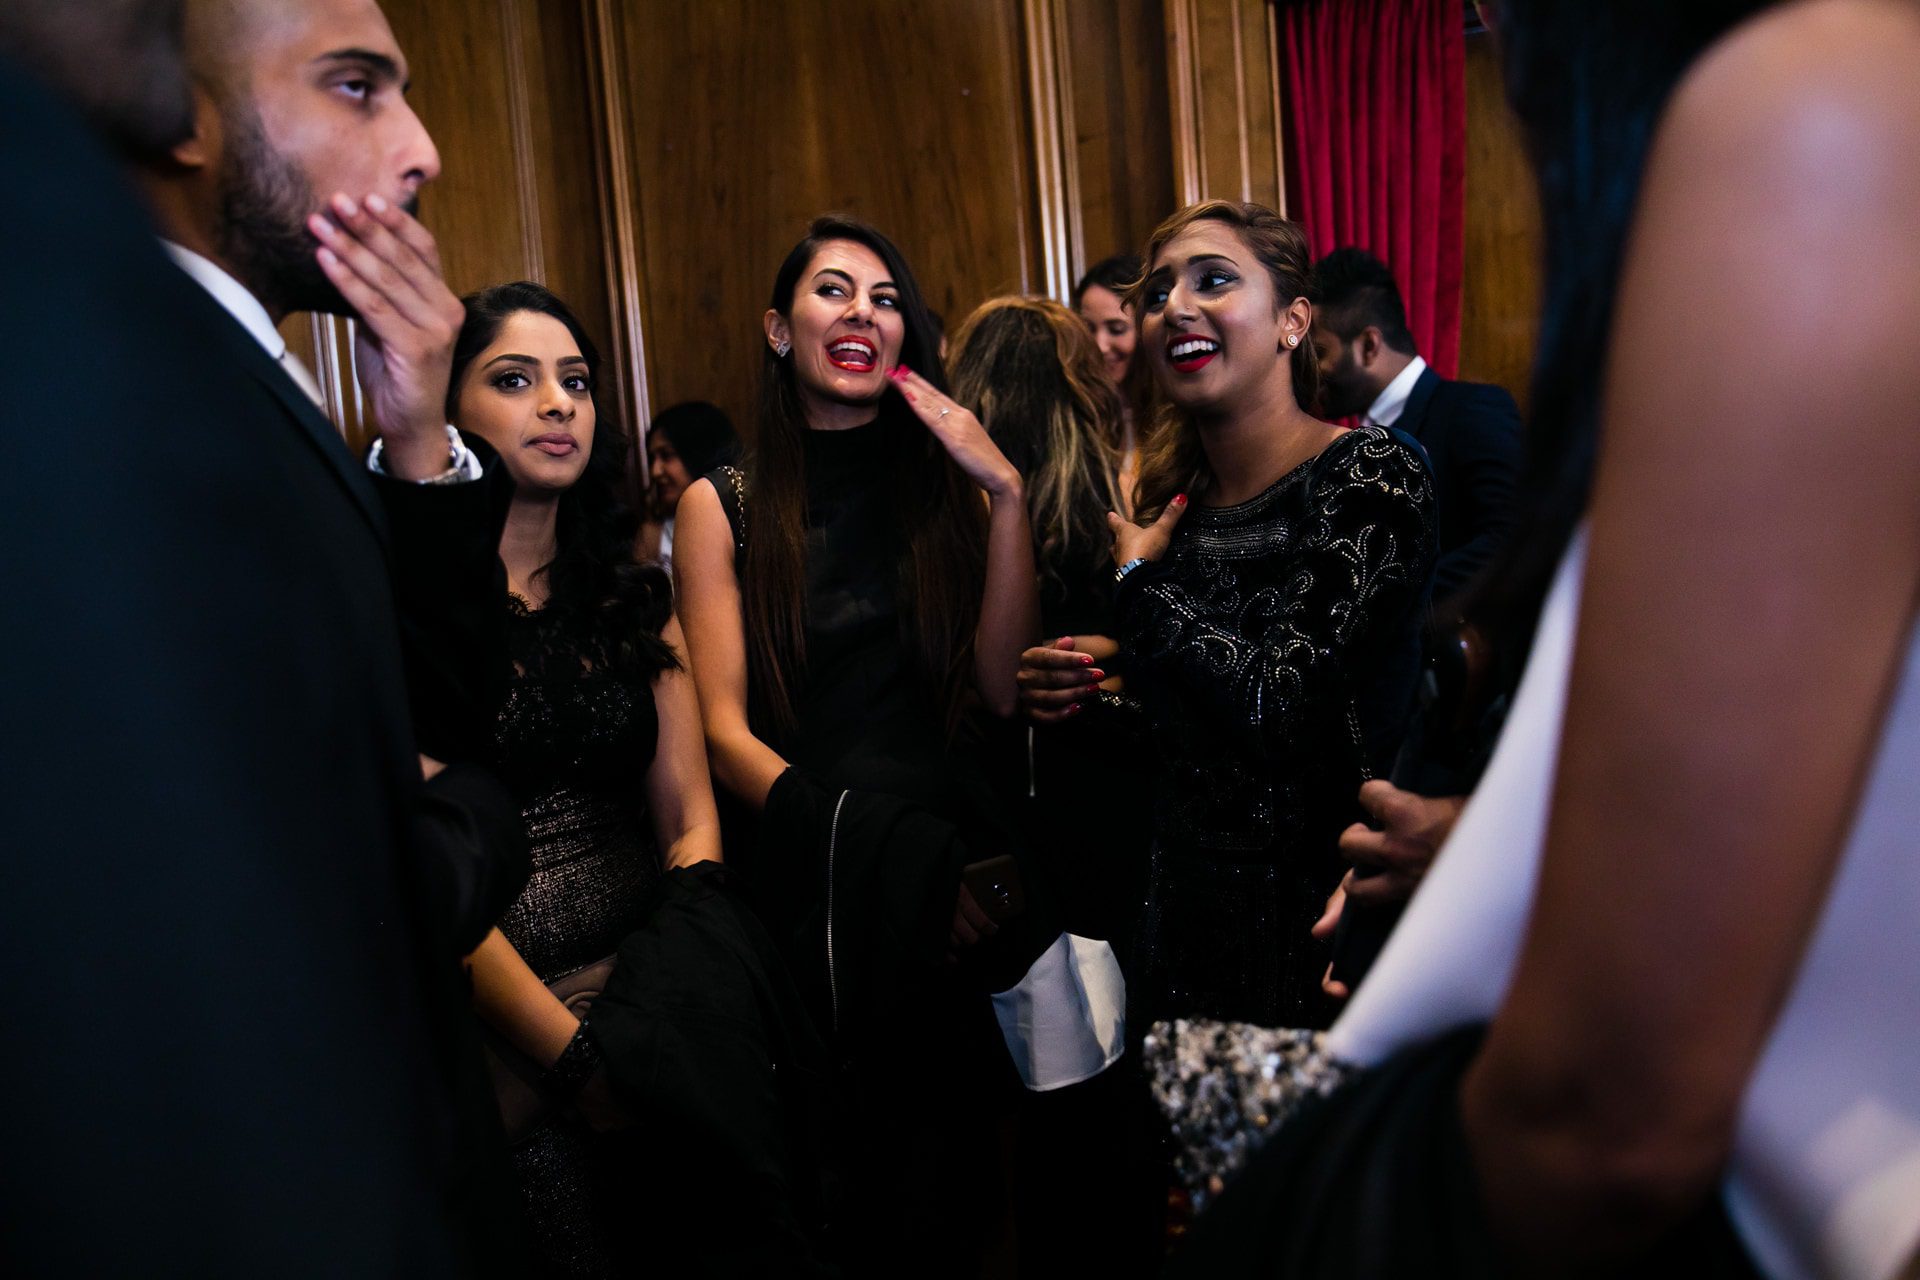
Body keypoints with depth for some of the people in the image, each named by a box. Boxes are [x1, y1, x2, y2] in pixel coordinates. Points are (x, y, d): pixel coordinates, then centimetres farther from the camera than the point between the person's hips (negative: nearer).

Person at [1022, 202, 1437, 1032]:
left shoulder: (1371, 476, -12)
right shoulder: (1173, 495, 6)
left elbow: (1276, 700, -23)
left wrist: (1139, 577, -10)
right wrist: (1090, 695, -3)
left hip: (1318, 919, -6)